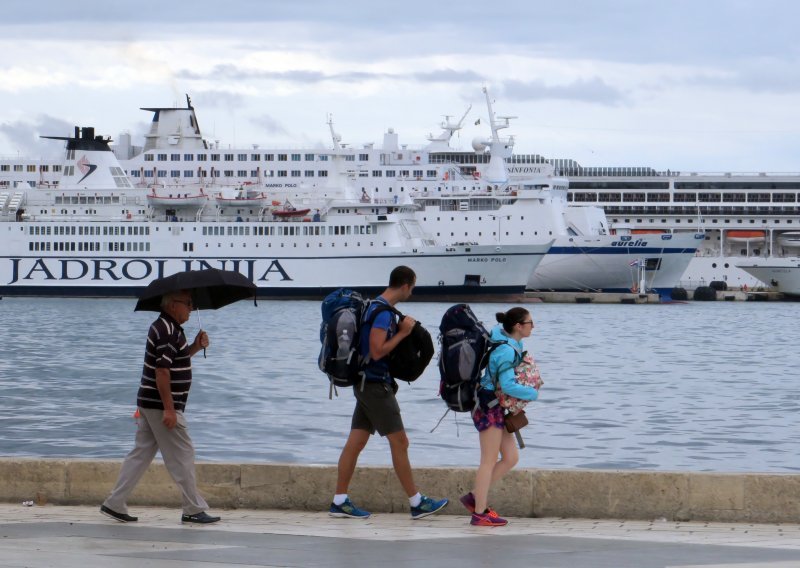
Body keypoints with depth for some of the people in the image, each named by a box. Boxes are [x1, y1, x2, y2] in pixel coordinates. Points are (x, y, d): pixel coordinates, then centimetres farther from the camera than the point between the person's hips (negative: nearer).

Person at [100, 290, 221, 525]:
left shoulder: (166, 328, 15)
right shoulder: (167, 332, -17)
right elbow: (162, 371, -23)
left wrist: (194, 347, 8)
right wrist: (169, 409, -25)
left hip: (149, 404, 10)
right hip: (161, 405, -10)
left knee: (141, 454, 11)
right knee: (182, 456, -3)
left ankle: (115, 504, 10)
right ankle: (194, 510, 3)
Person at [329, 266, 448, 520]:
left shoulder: (376, 307, 14)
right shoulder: (382, 312, -17)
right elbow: (377, 351, -22)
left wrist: (401, 330, 10)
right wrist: (402, 333, -15)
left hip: (366, 384, 10)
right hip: (376, 385, -10)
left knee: (355, 442, 7)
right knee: (399, 442, -3)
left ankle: (340, 501, 8)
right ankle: (417, 503, 2)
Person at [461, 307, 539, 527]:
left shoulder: (509, 343, 7)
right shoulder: (506, 351, -22)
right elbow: (509, 386, -27)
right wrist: (532, 393, -13)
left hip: (495, 408, 10)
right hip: (489, 407, -10)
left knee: (511, 458, 9)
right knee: (489, 461, -3)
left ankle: (474, 497, 14)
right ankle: (480, 513, 3)